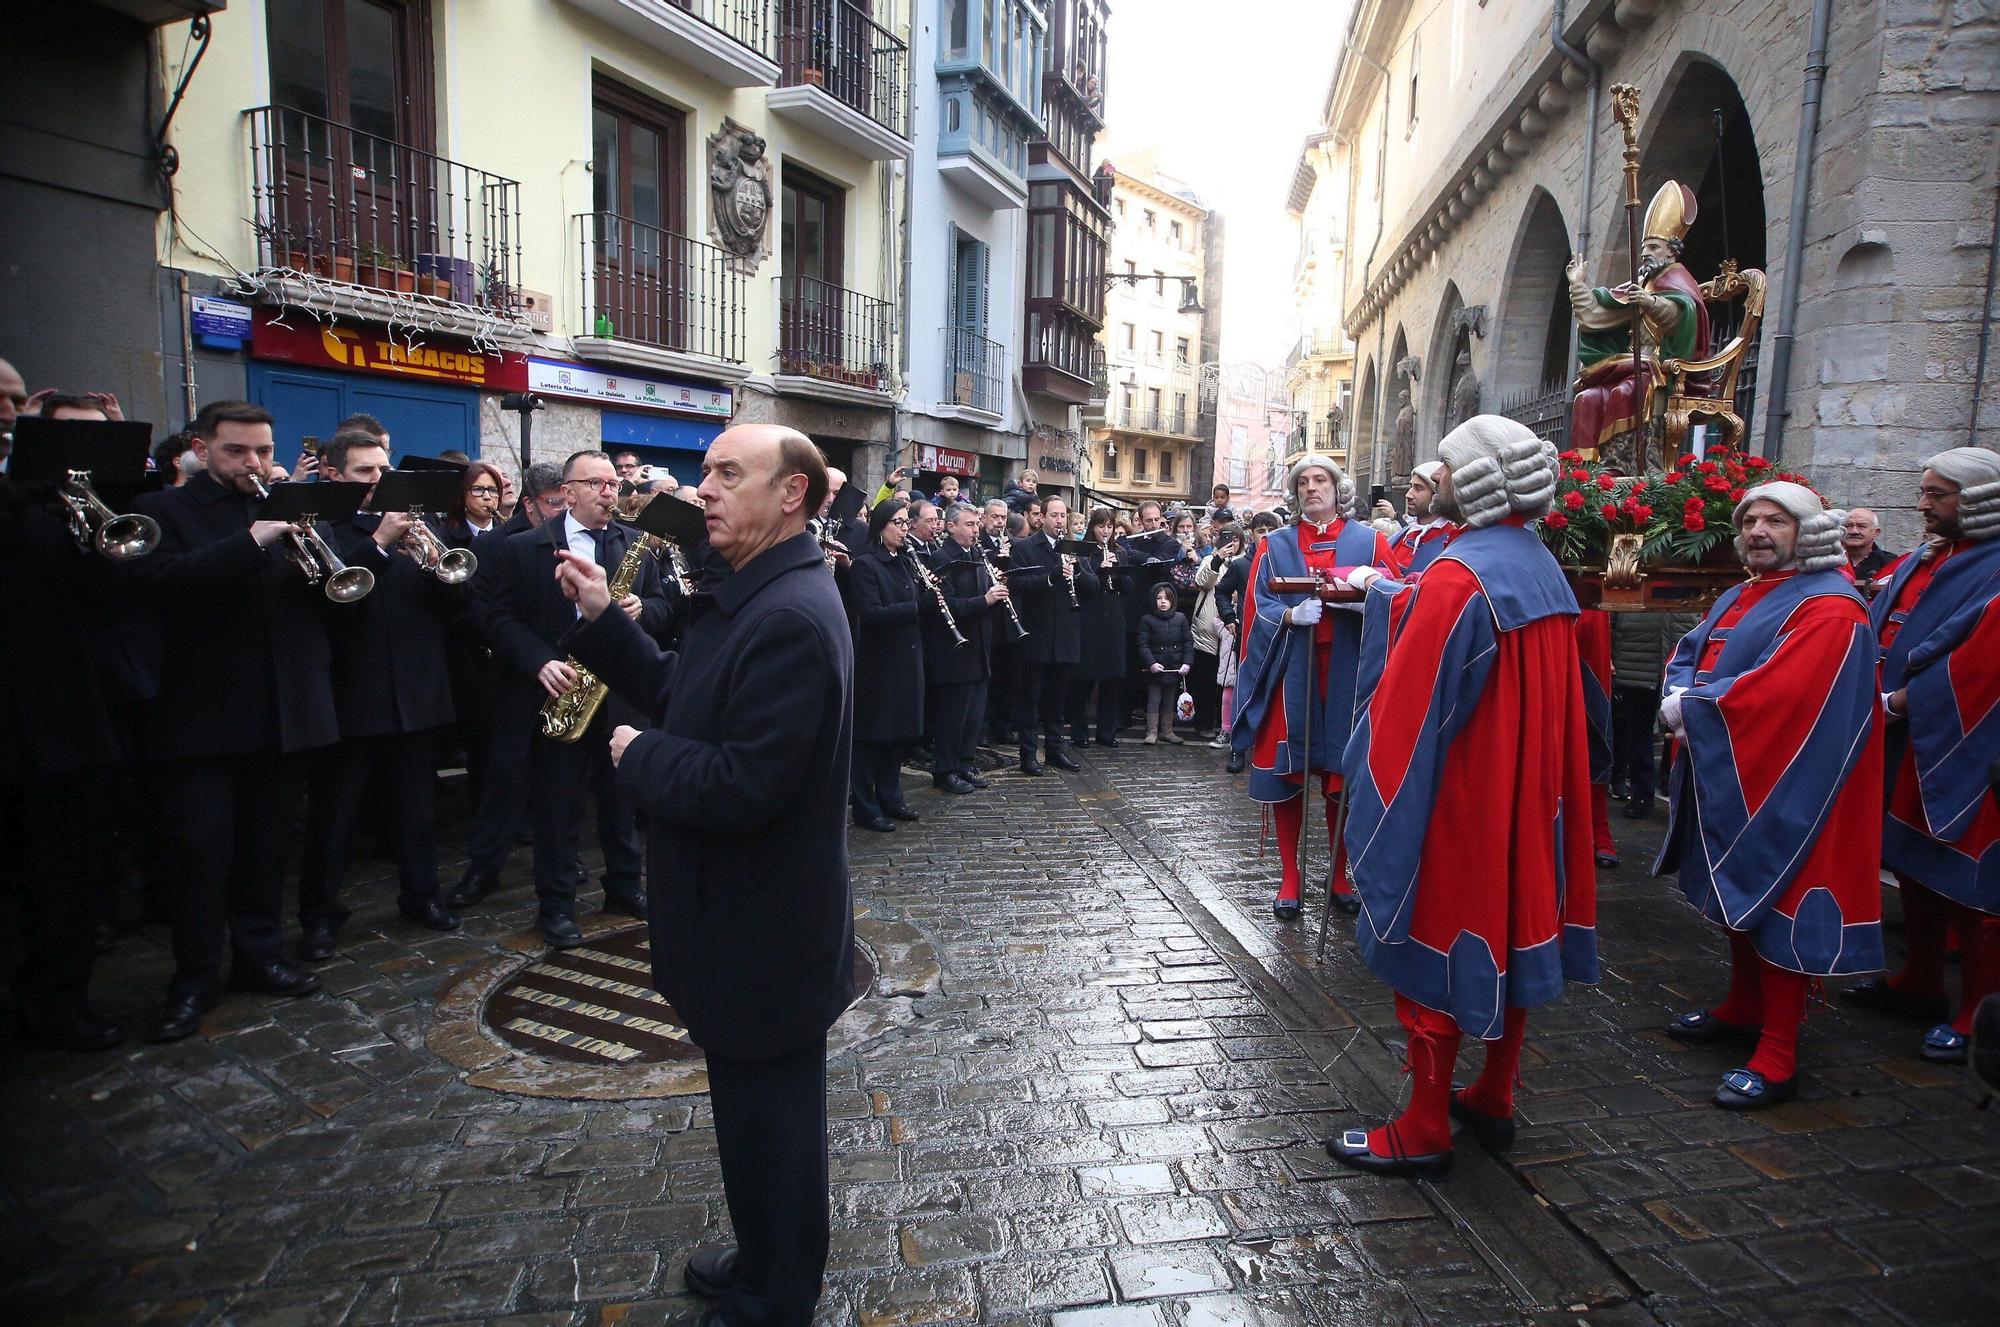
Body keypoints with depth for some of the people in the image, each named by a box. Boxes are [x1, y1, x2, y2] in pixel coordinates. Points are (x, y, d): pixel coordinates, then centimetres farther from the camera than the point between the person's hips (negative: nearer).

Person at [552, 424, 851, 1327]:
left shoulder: (791, 617, -26)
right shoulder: (756, 596, 8)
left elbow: (741, 786, -30)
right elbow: (681, 697, 11)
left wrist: (638, 757, -15)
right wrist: (601, 620, 3)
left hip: (765, 935, -10)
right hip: (745, 916, 10)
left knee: (769, 1123, 11)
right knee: (761, 1113, 26)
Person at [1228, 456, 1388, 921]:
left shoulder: (1367, 541, 9)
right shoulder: (1275, 545, 10)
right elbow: (1258, 606, 2)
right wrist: (1292, 614, -17)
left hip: (1345, 670, 0)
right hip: (1291, 669, 0)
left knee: (1342, 776, 3)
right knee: (1286, 773, 1)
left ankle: (1339, 875, 19)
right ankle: (1289, 877, 12)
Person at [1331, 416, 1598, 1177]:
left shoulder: (1458, 578, -20)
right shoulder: (1544, 569, 6)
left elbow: (1412, 708, -21)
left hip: (1456, 801, -9)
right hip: (1530, 797, 9)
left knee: (1436, 948, 2)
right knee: (1514, 931, 17)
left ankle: (1423, 1134, 14)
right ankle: (1493, 1102, 32)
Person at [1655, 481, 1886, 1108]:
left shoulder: (1829, 608, -15)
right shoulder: (1739, 597, 13)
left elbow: (1780, 692, -26)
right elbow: (1687, 654, 10)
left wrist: (1693, 706, -17)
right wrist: (1682, 696, -12)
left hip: (1782, 791, -9)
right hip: (1726, 778, 9)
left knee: (1775, 909, -3)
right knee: (1738, 897, 19)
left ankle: (1778, 1060, 5)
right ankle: (1743, 1009, 35)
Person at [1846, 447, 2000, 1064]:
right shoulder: (1923, 559, 12)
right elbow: (1878, 630, 13)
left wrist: (1899, 702, -18)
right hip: (1907, 743, 8)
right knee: (1915, 866, 16)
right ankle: (1920, 983, 30)